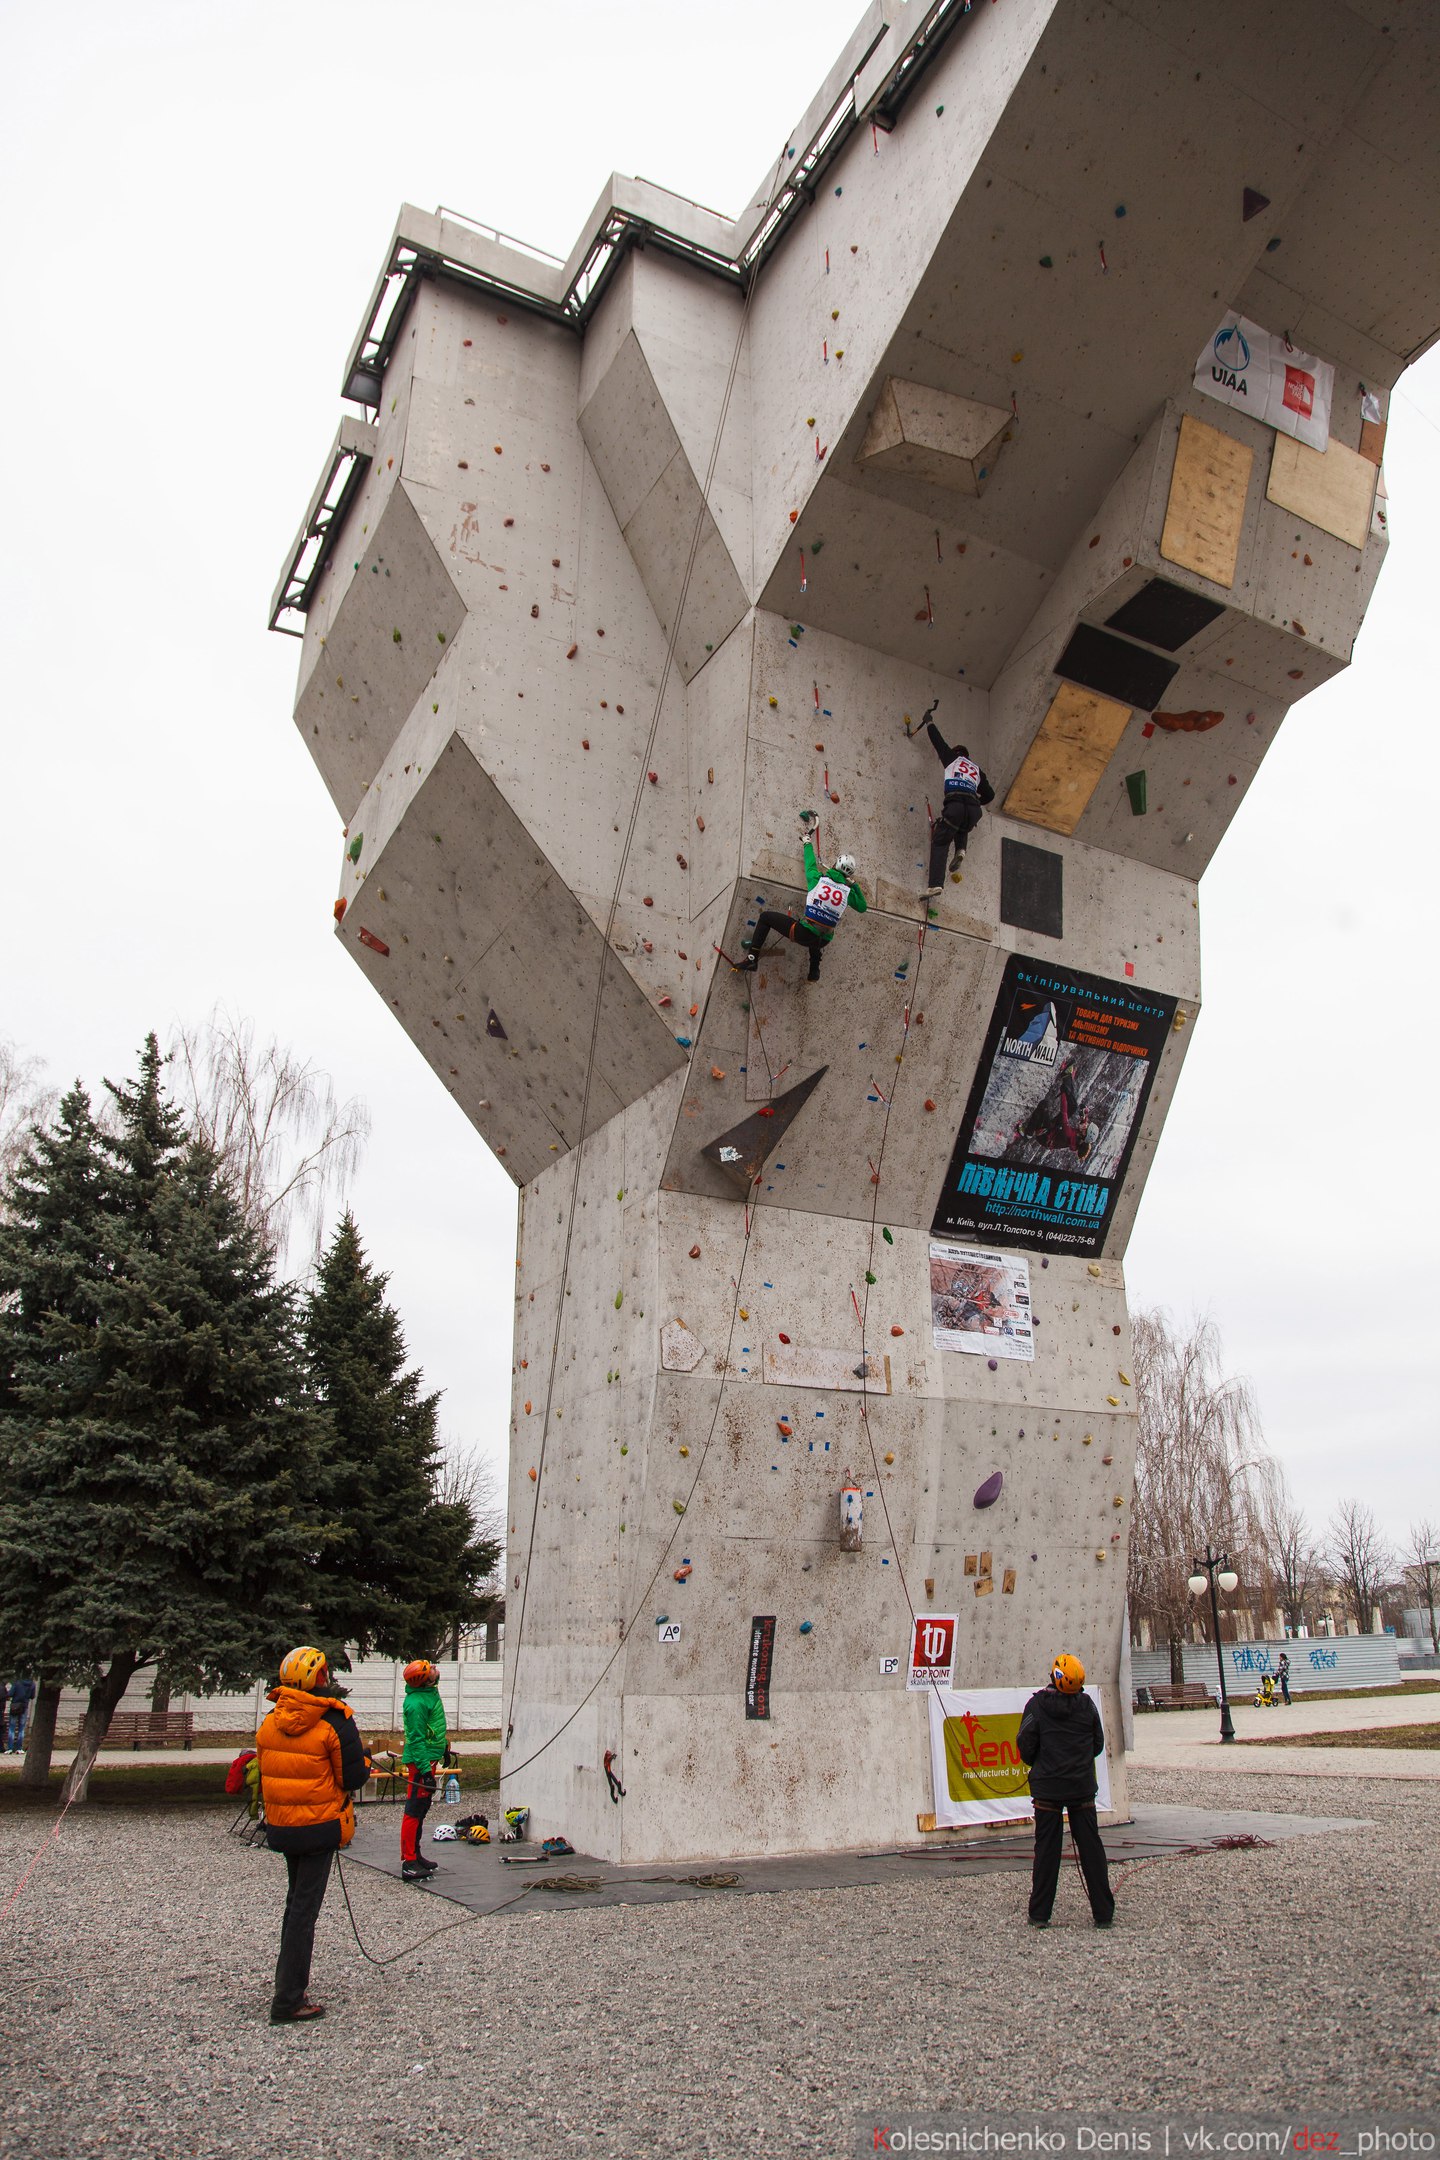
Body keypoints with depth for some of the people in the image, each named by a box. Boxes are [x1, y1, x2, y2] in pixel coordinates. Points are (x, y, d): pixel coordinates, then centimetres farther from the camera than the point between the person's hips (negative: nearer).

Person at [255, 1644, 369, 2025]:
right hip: (318, 1826, -6)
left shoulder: (270, 1722, 0)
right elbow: (353, 1778, -15)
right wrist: (364, 1765, 5)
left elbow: (263, 1773, 8)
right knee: (305, 1910, 1)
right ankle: (288, 2002, 4)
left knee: (295, 1903, 22)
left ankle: (287, 1988, 32)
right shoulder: (335, 1721, -17)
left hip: (280, 1824, 6)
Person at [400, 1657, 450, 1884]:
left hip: (430, 1758, 10)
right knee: (414, 1810, -6)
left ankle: (415, 1855, 27)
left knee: (422, 1808, 17)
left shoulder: (430, 1691, 7)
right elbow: (417, 1740, -24)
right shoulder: (416, 1704, -24)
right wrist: (425, 1769, -25)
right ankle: (409, 1863, -3)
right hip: (421, 1760, -10)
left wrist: (445, 1748, 27)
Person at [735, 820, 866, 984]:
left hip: (804, 934, -4)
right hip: (823, 941, 4)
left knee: (766, 917, 13)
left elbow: (810, 863, 20)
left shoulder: (818, 878, -2)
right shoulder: (848, 891, 2)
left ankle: (752, 959, 6)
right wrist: (854, 884, 22)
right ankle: (814, 971, 47)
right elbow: (862, 907, 19)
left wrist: (808, 843, 38)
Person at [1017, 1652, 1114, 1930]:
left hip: (1047, 1788, -1)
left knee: (1046, 1850, 5)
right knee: (1091, 1849, 8)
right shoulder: (1087, 1704, -4)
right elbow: (1098, 1744, 5)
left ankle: (1040, 1914, 9)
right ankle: (1103, 1914, 11)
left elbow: (1025, 1744, -8)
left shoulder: (1037, 1705, -10)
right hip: (1082, 1787, 1)